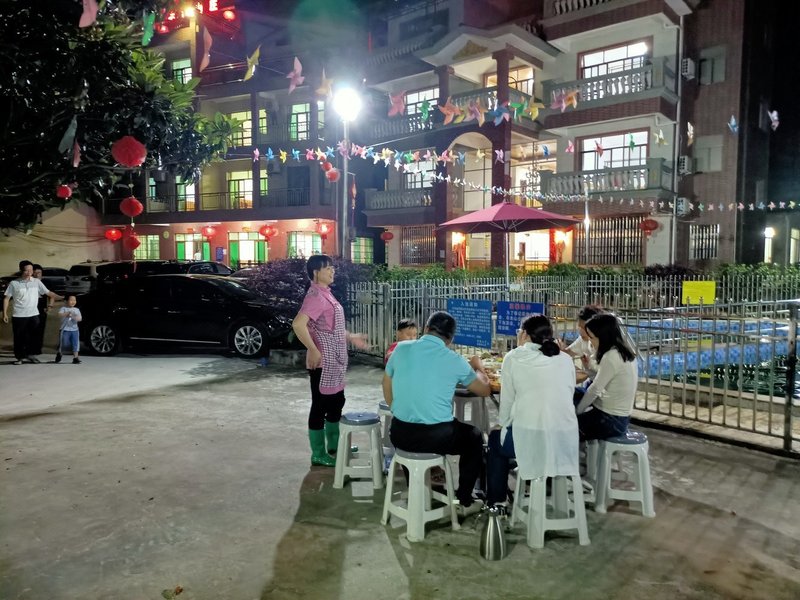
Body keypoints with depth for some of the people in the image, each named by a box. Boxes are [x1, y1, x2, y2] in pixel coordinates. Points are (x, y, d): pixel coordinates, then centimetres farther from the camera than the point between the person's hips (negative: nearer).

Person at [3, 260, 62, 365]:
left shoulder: (37, 282, 2)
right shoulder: (14, 283, -4)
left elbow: (48, 293, 4)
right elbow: (6, 298, 0)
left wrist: (62, 298, -8)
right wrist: (5, 313, -4)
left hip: (34, 315, 2)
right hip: (19, 316, -2)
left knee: (32, 336, 9)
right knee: (19, 337, 6)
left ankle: (28, 354, 25)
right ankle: (19, 357, 17)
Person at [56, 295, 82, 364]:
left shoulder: (77, 310, 10)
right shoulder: (63, 308, 1)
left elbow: (80, 318, 1)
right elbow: (60, 314, -17)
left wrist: (77, 318, -22)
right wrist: (67, 313, -33)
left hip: (74, 329, 2)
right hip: (65, 329, -2)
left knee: (75, 344, -5)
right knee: (64, 344, 5)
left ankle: (75, 357, -1)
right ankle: (59, 353, 34)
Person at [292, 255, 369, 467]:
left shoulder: (326, 293, 13)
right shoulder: (316, 296, -18)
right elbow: (298, 324, -30)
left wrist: (351, 337, 23)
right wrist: (313, 351, -26)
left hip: (334, 361, 10)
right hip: (323, 362, -10)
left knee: (337, 401, 20)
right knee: (321, 405, 1)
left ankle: (334, 445, 35)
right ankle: (318, 454, 13)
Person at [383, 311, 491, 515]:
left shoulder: (401, 349, 0)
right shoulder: (454, 360, -6)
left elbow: (387, 394, 12)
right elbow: (484, 390, 10)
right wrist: (478, 366, 28)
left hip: (399, 434, 3)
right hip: (437, 437, -3)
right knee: (474, 436, 26)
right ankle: (464, 501, 32)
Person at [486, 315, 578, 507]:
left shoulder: (514, 358, 1)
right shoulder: (566, 359, 11)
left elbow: (507, 400, 4)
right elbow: (566, 397, 16)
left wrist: (502, 424, 22)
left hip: (529, 439, -4)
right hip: (566, 440, 4)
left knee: (496, 437, 29)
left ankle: (496, 501, 32)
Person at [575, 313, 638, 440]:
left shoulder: (611, 357, -22)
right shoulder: (623, 352, 5)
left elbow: (595, 390, -16)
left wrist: (576, 412, -5)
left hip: (609, 420, -8)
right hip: (619, 417, 8)